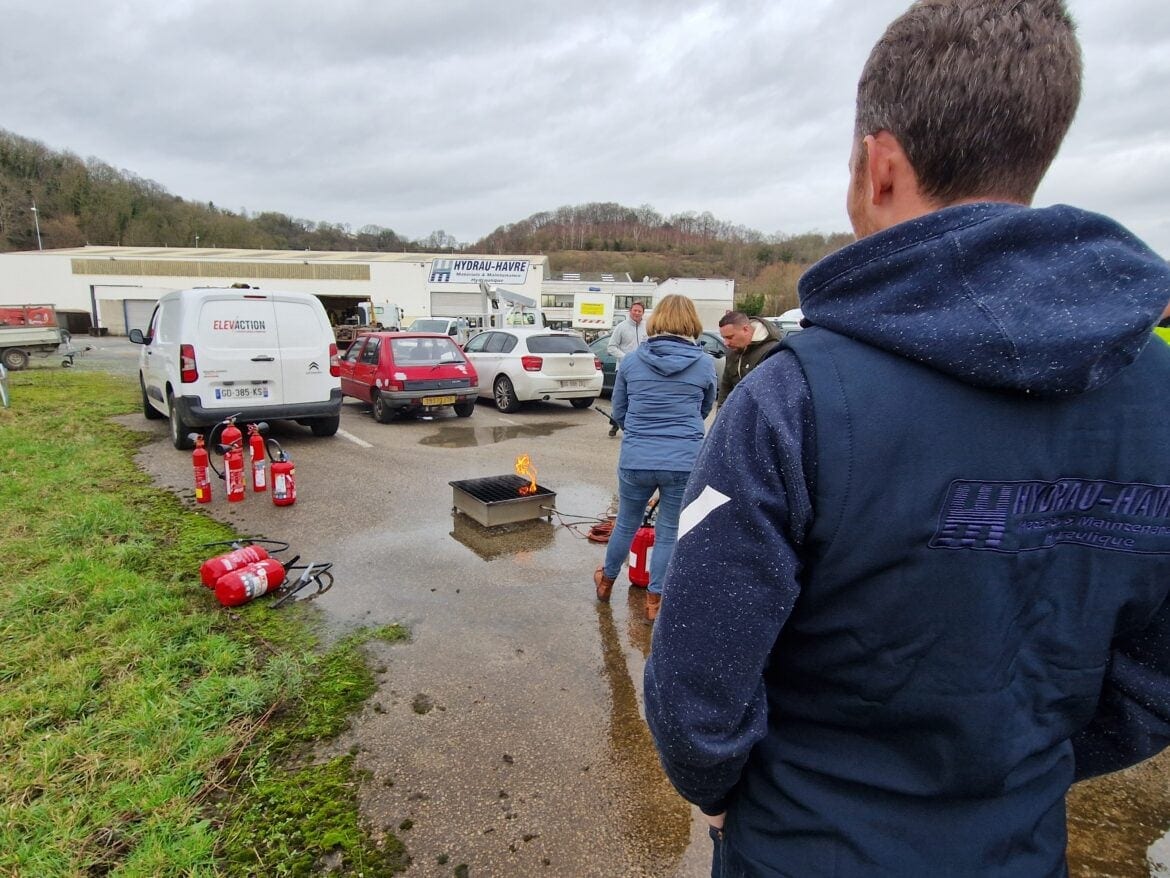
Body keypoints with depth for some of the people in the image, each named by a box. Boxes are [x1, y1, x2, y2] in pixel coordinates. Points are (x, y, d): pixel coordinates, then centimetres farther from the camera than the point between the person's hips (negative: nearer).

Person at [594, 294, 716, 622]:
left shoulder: (631, 361, 2)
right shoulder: (705, 364, -1)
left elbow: (618, 412, 12)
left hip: (635, 460, 2)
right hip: (684, 462, -1)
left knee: (626, 523, 21)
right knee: (669, 533, 13)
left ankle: (606, 581, 43)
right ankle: (654, 600, 25)